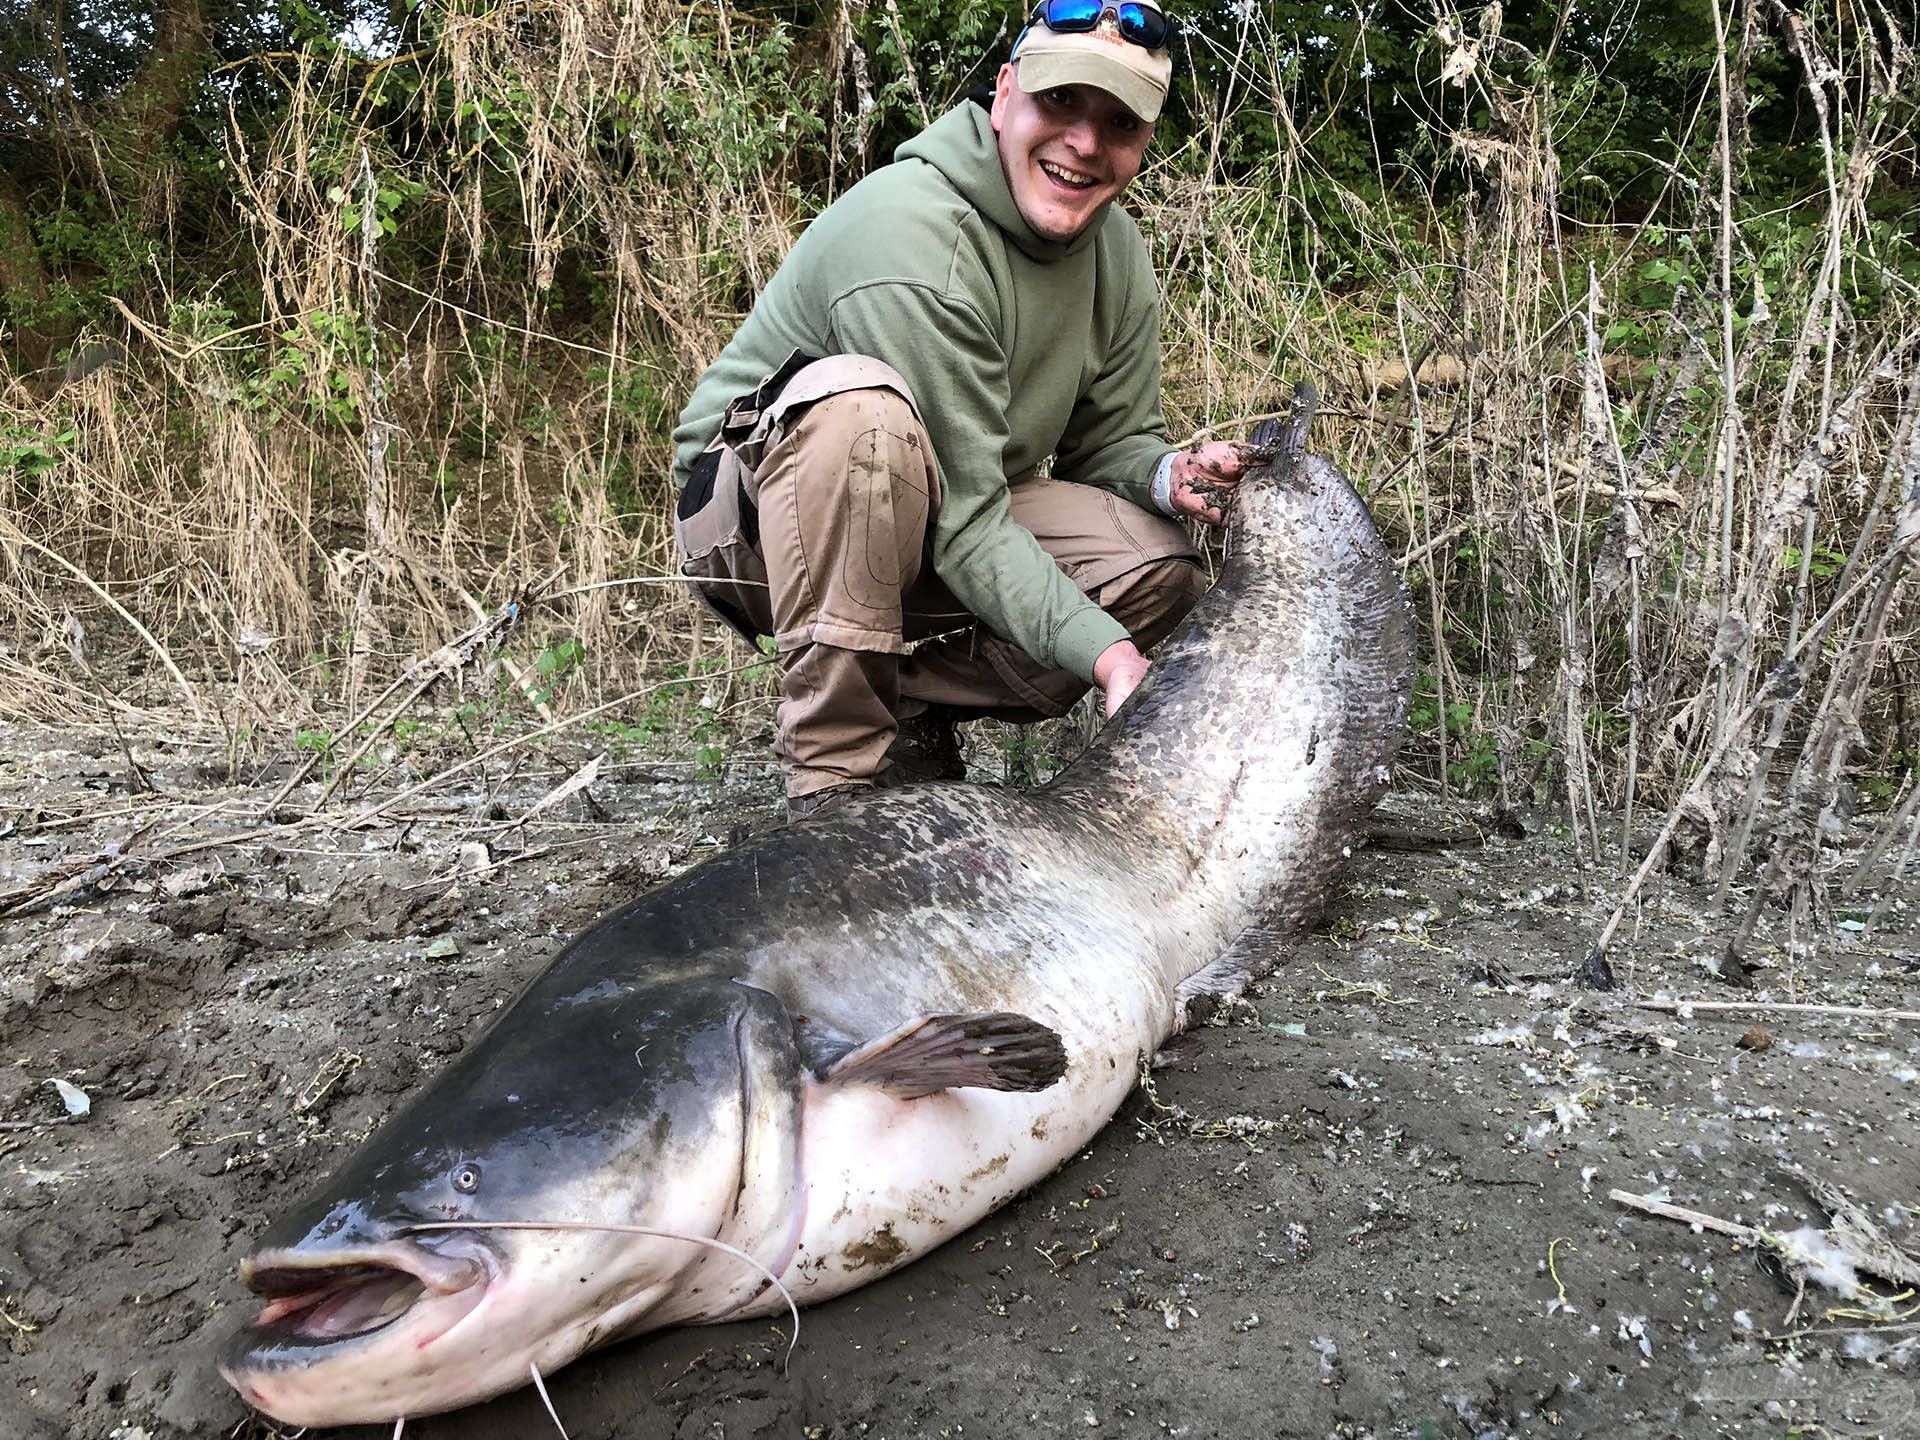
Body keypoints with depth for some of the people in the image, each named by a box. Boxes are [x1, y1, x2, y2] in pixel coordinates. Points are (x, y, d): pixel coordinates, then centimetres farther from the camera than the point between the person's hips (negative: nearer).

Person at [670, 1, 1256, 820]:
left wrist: (1168, 473, -19)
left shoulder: (1117, 255, -1)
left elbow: (1111, 441, 5)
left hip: (947, 521, 7)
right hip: (758, 521, -6)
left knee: (1162, 570, -13)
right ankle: (834, 776, -29)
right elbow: (958, 517, -30)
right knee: (863, 405, -38)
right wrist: (1104, 651, -38)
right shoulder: (912, 232, -27)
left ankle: (910, 700, 0)